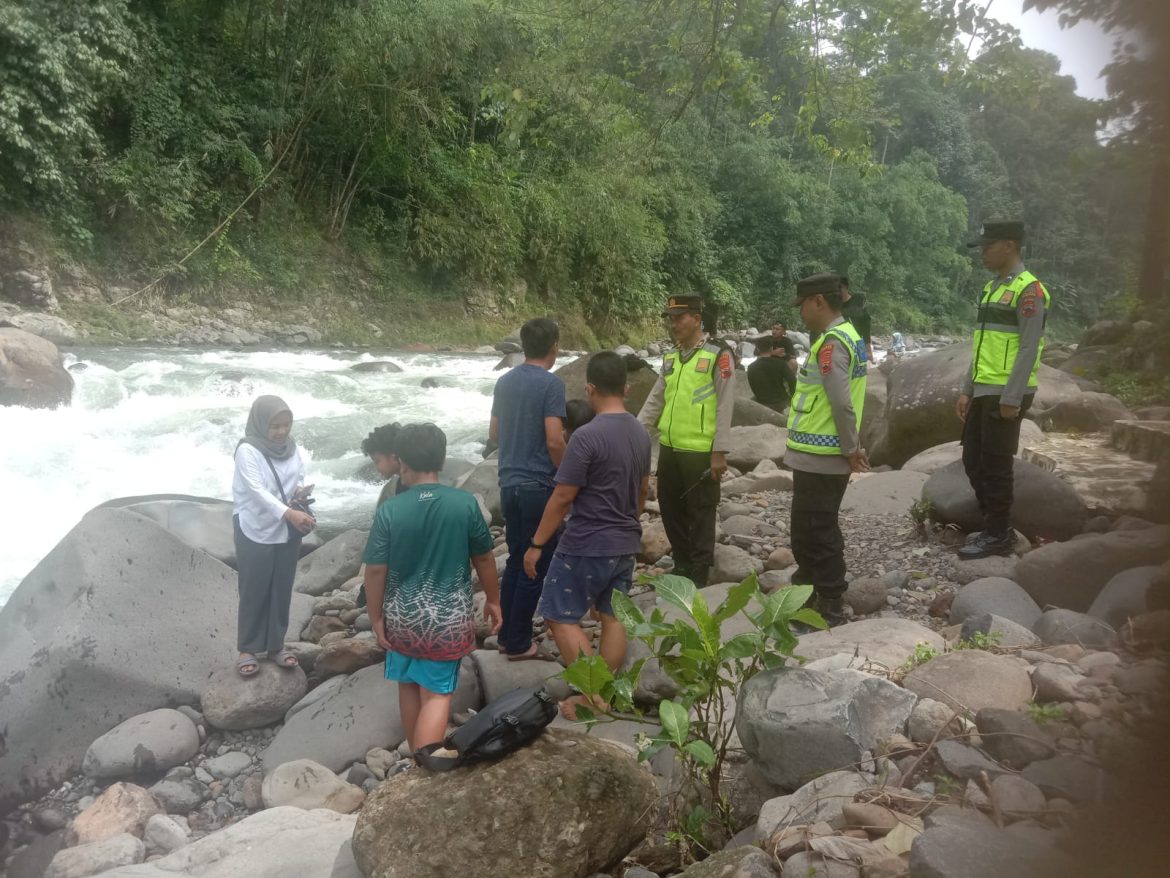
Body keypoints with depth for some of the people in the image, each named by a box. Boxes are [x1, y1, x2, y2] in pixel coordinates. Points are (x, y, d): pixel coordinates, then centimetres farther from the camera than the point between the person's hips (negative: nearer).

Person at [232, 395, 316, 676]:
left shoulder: (292, 448, 0)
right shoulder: (247, 450, -17)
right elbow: (257, 491, -26)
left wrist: (301, 492, -14)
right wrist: (289, 513, -39)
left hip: (287, 532, 5)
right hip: (254, 532, -5)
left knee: (282, 590, 12)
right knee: (254, 592, 6)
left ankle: (276, 645, 27)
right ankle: (248, 649, 21)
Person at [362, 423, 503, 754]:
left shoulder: (388, 510, -13)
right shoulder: (465, 503, -11)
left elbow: (376, 570, -10)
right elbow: (484, 558, -1)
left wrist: (376, 617, 3)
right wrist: (493, 600, 13)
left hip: (402, 617, 2)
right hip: (449, 619, -1)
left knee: (409, 686, 21)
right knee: (437, 694, 6)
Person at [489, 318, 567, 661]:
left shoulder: (504, 381, 8)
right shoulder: (551, 383, -13)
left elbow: (494, 433, 15)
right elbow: (554, 441, -19)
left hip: (509, 483, 7)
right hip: (539, 486, -7)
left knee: (516, 561, 16)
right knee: (535, 566, 3)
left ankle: (507, 635, 24)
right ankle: (518, 644, 10)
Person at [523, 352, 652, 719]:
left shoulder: (587, 436, -21)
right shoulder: (641, 434, 3)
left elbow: (562, 497, -18)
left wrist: (537, 544, -8)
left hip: (585, 546, -7)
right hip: (625, 544, 8)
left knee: (561, 617, 6)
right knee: (613, 617, 14)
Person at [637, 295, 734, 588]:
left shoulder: (718, 356, -8)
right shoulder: (670, 359, 12)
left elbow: (725, 407, -10)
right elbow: (654, 401, 15)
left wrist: (719, 453, -14)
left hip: (701, 452, -7)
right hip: (669, 449, 7)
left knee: (700, 512, 5)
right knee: (670, 508, 16)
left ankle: (699, 572, 17)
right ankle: (682, 563, 32)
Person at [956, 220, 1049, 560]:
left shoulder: (1028, 289, -11)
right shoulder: (991, 287, 16)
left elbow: (1029, 349, -16)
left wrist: (1011, 398, -19)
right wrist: (966, 390, 16)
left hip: (1006, 394, -8)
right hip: (983, 391, 9)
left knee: (996, 465, -1)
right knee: (973, 461, 12)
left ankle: (998, 535, 11)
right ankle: (994, 525, 25)